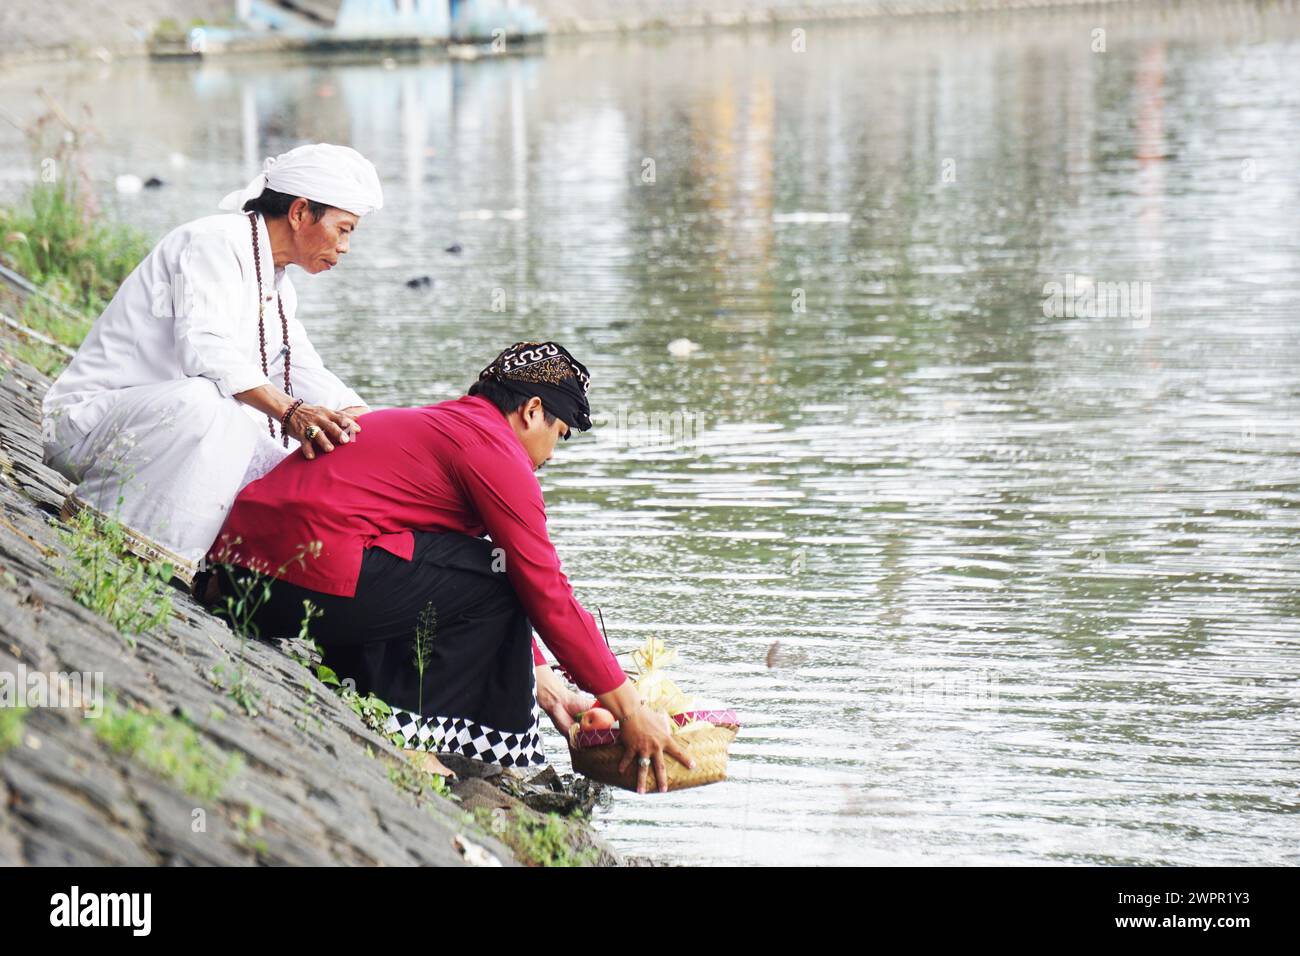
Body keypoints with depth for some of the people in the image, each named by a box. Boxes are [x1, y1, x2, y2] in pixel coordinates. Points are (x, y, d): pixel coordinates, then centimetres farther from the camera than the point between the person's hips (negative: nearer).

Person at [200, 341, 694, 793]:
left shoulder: (432, 424, 28)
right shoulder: (494, 449, -2)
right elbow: (547, 596, -3)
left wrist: (545, 684, 34)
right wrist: (630, 711, 4)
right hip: (312, 577, -10)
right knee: (497, 579, 1)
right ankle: (404, 725, 1)